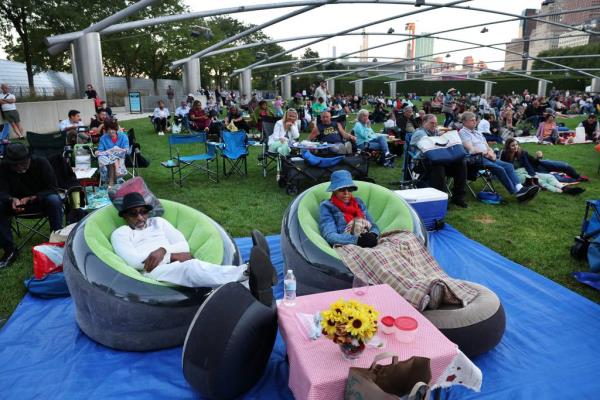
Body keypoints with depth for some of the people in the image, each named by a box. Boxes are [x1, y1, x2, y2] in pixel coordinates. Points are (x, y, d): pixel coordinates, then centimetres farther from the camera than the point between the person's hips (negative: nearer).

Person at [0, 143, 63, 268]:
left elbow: (52, 189, -20)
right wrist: (12, 200, -38)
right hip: (17, 202, 3)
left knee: (54, 200, -35)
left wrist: (31, 198, -34)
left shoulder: (41, 163, -19)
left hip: (41, 200, -2)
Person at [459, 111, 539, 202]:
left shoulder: (478, 132, 26)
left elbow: (487, 147, 22)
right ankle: (516, 193, -25)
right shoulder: (463, 133, -1)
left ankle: (519, 188, -26)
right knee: (499, 169, -26)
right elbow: (471, 150, -13)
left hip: (487, 157, 9)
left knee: (509, 166, -12)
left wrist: (491, 152, 0)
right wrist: (486, 153, -9)